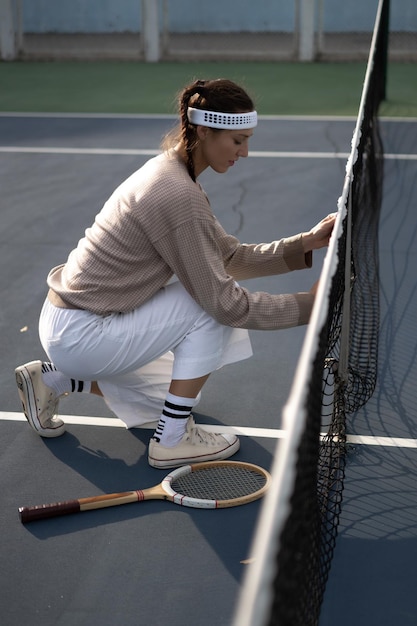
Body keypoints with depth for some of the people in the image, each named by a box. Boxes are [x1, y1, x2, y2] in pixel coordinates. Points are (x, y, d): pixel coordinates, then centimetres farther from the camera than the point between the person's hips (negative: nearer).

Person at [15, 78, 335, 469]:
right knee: (211, 303, -14)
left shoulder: (170, 173, 4)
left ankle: (53, 379, 22)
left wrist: (305, 244, -5)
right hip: (79, 336, -10)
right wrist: (309, 305, -18)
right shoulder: (177, 196, -26)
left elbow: (230, 257, 5)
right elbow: (225, 301, -24)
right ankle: (172, 440, -4)